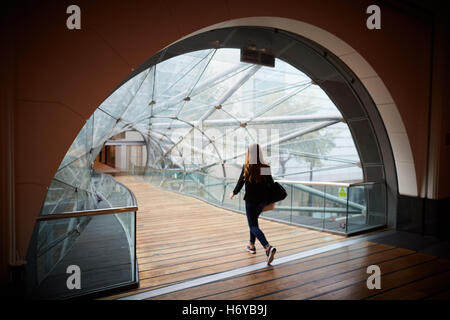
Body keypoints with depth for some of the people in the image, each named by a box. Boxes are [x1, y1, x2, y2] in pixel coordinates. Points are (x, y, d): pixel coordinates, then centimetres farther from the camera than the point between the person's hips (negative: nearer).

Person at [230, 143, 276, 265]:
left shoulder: (247, 167, -13)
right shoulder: (266, 167, -4)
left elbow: (240, 182, -7)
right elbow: (271, 183, 0)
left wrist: (234, 193, 10)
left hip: (251, 200, -5)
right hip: (263, 200, 5)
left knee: (253, 226, 1)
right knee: (254, 221, 25)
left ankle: (268, 247, -18)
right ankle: (252, 246, 36)